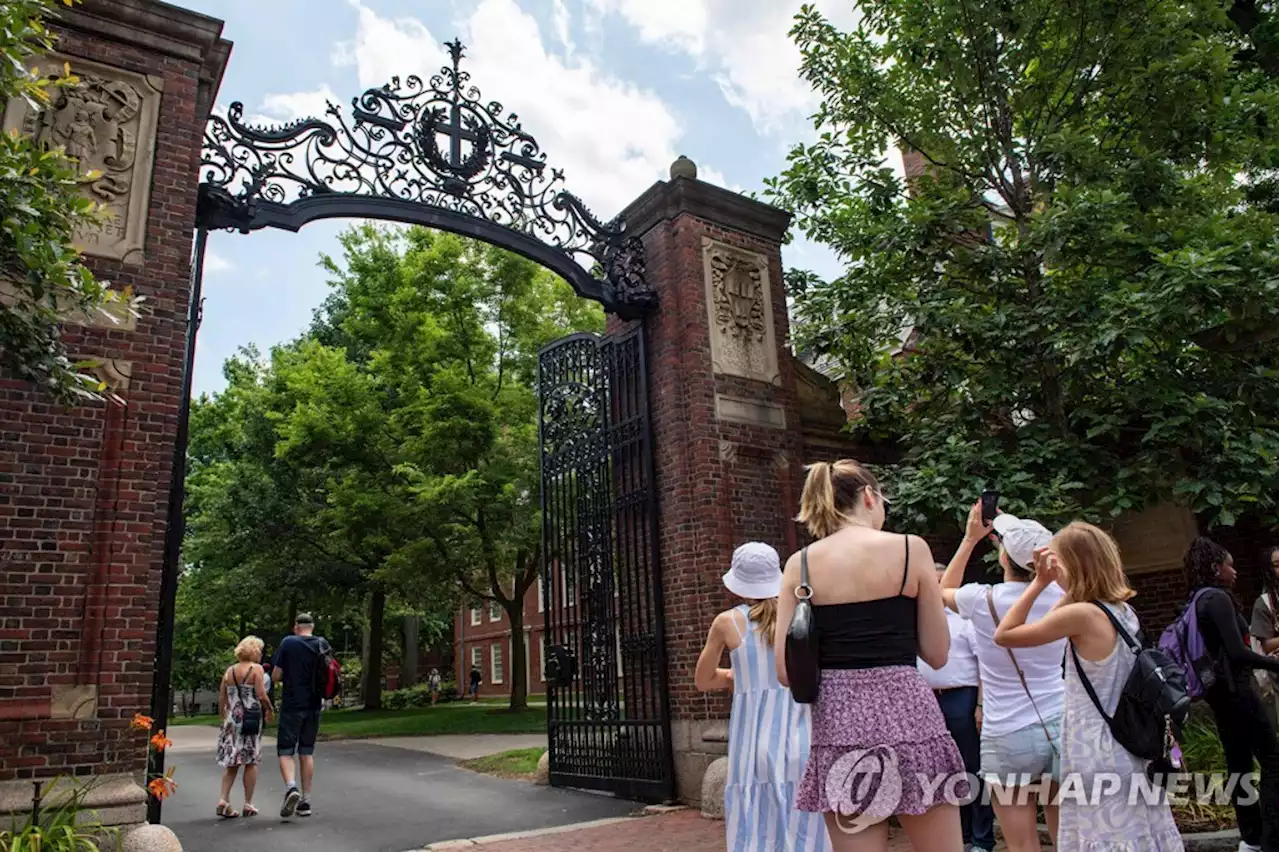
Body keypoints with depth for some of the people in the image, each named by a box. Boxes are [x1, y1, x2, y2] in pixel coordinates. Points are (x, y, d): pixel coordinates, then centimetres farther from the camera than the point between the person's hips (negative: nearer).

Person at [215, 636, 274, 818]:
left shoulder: (229, 670, 8)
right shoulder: (256, 669, -9)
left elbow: (222, 698, 10)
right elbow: (261, 695, -15)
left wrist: (224, 717, 20)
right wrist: (269, 709, 2)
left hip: (232, 719, 5)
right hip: (252, 719, -5)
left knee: (231, 762, 13)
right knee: (251, 762, 6)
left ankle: (223, 799, 2)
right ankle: (248, 804, 10)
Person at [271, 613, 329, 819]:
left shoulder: (288, 643, -8)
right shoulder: (323, 644, 3)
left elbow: (275, 676, -7)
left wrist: (289, 677, 13)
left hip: (292, 706, -4)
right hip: (314, 706, 4)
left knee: (285, 751, 4)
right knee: (307, 753, 12)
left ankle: (291, 787, -20)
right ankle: (306, 801, 14)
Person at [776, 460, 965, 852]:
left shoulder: (799, 563, 3)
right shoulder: (911, 548, -2)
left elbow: (785, 671, 1)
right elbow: (937, 654, 3)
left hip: (838, 724, 2)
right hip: (906, 713, -2)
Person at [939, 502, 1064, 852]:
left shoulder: (982, 600, -10)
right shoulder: (1059, 595, -2)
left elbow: (944, 590, 14)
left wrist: (970, 538, 13)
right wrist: (1013, 537, 20)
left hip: (1007, 738, -3)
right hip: (1060, 728, 3)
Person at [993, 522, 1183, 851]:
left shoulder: (1082, 614, -18)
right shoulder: (1123, 609, 5)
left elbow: (1003, 636, -12)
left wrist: (1038, 583, -9)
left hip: (1099, 760, -8)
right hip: (1131, 754, 8)